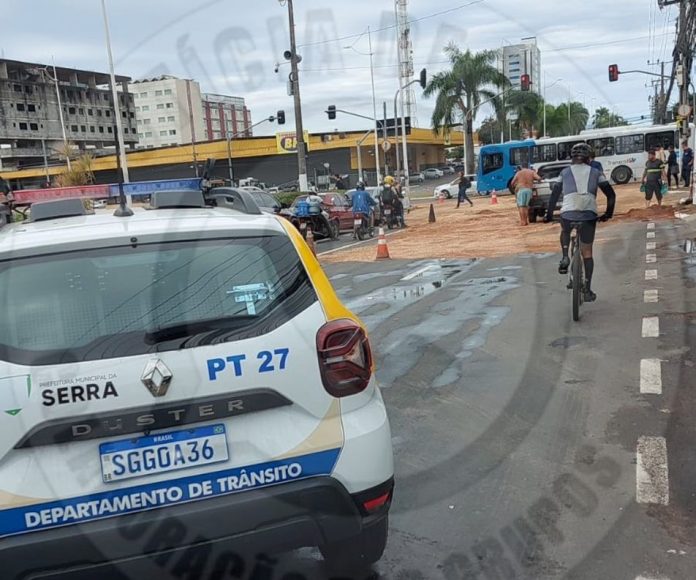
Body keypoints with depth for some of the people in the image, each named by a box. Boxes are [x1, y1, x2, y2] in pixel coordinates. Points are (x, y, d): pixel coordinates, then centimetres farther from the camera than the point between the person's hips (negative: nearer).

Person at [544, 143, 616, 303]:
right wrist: (608, 214, 25)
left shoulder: (565, 172, 17)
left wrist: (549, 215, 23)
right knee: (587, 252, 13)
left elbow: (554, 195, 16)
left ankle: (565, 258, 11)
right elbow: (611, 194, 15)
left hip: (568, 213, 0)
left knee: (565, 232, 36)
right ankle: (588, 291, 11)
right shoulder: (595, 172, 18)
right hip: (589, 214, 0)